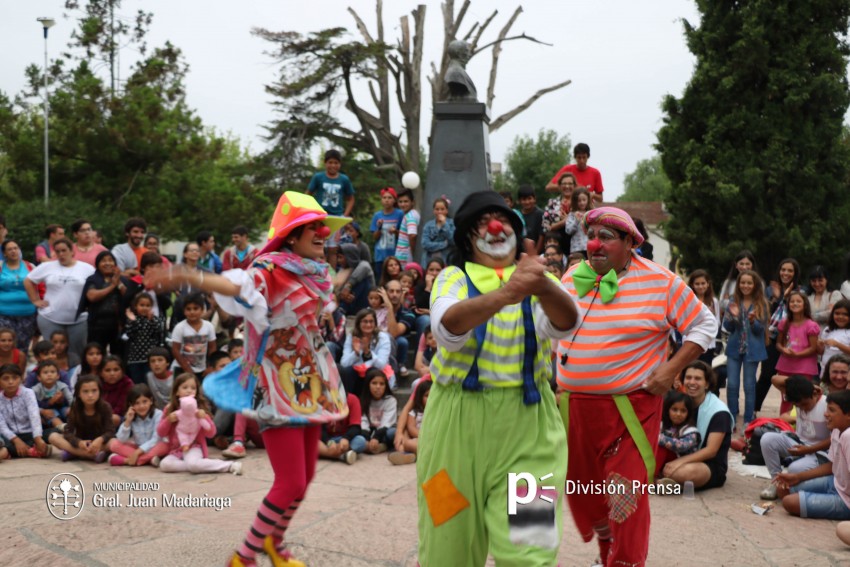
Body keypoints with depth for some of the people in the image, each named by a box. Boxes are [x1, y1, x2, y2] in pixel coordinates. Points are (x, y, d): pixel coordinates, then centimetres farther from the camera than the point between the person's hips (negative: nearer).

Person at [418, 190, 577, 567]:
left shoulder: (535, 279, 6)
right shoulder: (453, 278, 2)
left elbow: (563, 323, -17)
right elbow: (448, 329, -22)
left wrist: (543, 287, -40)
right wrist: (504, 294, -40)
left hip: (527, 426, 0)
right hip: (459, 422, 0)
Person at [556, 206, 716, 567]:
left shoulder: (660, 282, -8)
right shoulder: (571, 279, 5)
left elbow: (704, 325, -3)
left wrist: (671, 369, -12)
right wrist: (556, 368, 11)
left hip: (631, 407, -5)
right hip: (573, 405, 5)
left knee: (626, 494, -5)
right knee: (581, 486, 17)